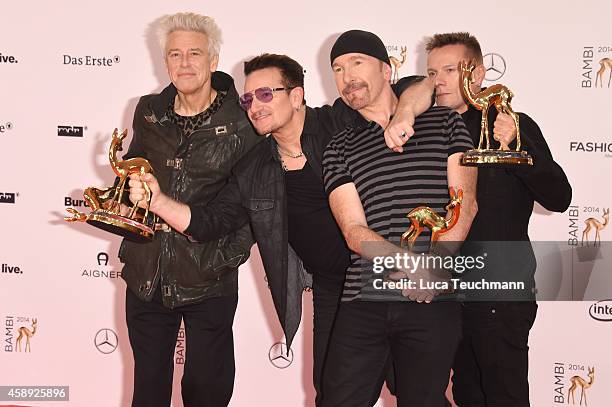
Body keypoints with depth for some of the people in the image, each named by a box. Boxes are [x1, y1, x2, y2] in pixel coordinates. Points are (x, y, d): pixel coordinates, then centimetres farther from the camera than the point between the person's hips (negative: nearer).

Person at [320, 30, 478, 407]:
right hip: (364, 301, 2)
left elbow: (465, 203, -2)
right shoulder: (339, 149, 11)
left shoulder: (445, 122, 9)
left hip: (434, 300, -1)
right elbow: (354, 231, -1)